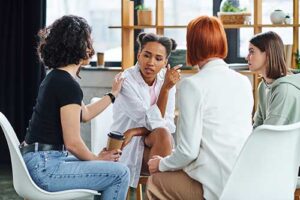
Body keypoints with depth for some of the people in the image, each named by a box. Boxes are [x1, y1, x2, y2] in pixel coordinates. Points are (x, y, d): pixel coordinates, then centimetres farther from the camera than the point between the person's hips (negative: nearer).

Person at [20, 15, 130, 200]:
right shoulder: (68, 85, -17)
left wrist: (114, 93, 38)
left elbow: (85, 114, 28)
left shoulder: (55, 77, 14)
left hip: (40, 162, 11)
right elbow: (72, 143, -18)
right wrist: (97, 159, 0)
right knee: (120, 173, -12)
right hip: (45, 166, -11)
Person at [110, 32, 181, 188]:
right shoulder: (126, 80, -15)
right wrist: (165, 88, -26)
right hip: (127, 148, -4)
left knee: (162, 134, -28)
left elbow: (168, 124, -4)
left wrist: (135, 132, -17)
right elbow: (153, 122, -18)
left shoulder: (166, 79, -1)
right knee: (162, 133, -28)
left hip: (155, 145, 4)